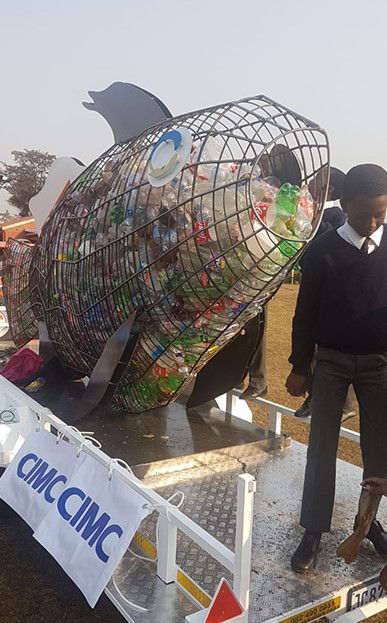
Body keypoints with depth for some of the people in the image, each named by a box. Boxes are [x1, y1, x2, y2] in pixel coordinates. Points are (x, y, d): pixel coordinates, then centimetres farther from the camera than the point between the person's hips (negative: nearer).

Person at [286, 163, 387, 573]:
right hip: (332, 359, -2)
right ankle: (313, 533, 15)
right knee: (322, 447, 4)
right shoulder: (324, 250, -6)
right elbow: (306, 311, -1)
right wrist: (299, 367, 0)